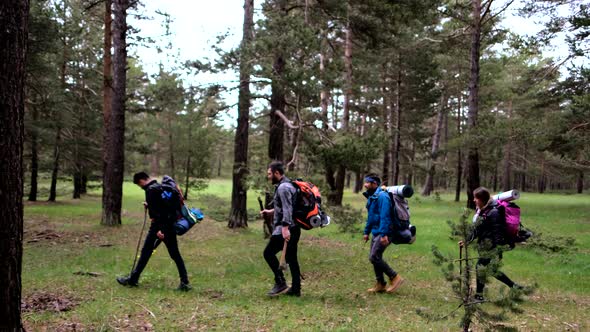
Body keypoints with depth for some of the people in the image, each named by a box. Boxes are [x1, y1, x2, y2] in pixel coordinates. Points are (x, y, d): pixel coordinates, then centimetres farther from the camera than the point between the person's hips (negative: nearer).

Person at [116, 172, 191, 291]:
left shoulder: (151, 190, -12)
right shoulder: (161, 186, 14)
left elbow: (155, 211, -20)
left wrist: (158, 229, -24)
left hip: (159, 226, -8)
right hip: (170, 225, 8)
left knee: (146, 252, 3)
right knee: (175, 255, 8)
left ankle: (133, 279, 13)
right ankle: (185, 282, 4)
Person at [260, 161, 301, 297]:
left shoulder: (283, 187, -14)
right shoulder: (286, 185, 17)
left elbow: (287, 209, -23)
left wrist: (285, 228, -30)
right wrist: (271, 211, 29)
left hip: (284, 229, -10)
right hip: (293, 228, 10)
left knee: (269, 253, -5)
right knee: (291, 258, 12)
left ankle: (280, 283, -4)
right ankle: (295, 289, 16)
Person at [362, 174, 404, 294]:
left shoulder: (382, 196, -18)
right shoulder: (371, 197, 13)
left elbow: (384, 217, -25)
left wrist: (384, 234, -29)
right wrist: (366, 232, 22)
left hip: (383, 234, -10)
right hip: (376, 233, 10)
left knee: (374, 257, -13)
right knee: (375, 258, 11)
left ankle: (395, 278, -2)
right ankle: (380, 285, 21)